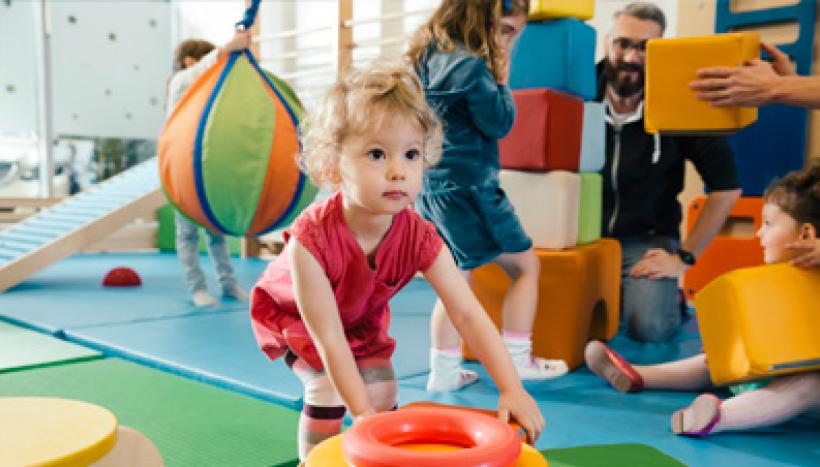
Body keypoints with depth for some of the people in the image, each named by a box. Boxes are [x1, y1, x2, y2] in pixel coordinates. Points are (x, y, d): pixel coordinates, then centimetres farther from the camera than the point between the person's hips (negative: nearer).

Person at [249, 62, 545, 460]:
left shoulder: (418, 237, -31)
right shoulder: (312, 238, -42)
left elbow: (467, 314, -31)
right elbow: (328, 338, -36)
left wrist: (512, 389, -39)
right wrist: (362, 414, -35)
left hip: (361, 316, 4)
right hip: (290, 312, -3)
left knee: (383, 392, -5)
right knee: (327, 388, -18)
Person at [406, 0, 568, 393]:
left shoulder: (426, 57, 12)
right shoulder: (471, 65, -16)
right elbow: (499, 123, -11)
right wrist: (501, 80, 1)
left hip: (431, 187, 9)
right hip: (468, 186, -8)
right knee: (526, 265, 8)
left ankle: (444, 371, 19)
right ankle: (517, 359, 11)